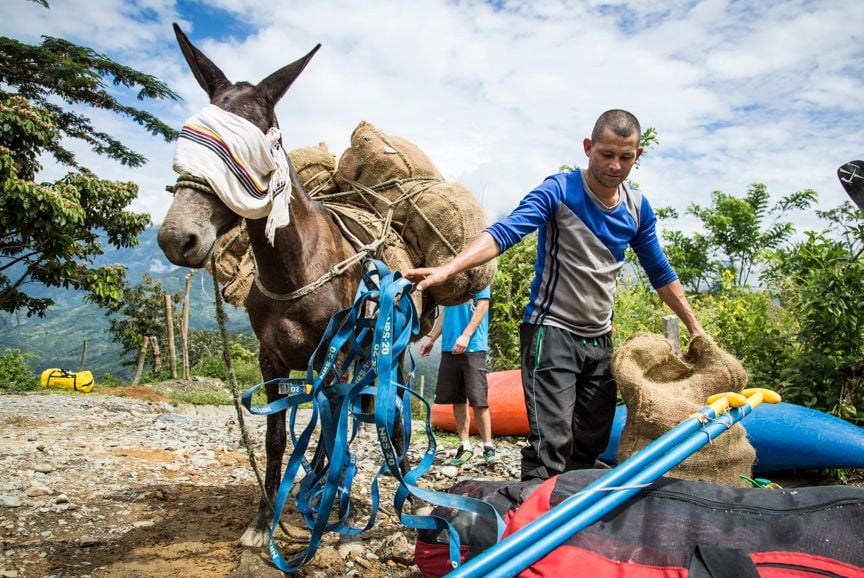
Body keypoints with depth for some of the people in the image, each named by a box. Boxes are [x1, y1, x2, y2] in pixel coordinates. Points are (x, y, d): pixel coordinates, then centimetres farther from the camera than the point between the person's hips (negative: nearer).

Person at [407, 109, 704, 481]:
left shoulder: (638, 208, 5)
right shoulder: (559, 191, -13)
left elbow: (661, 273, 16)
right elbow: (505, 232, -27)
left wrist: (695, 328, 17)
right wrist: (446, 269, -42)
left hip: (599, 339, 6)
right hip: (552, 332, -6)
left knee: (591, 447, 11)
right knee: (551, 445, -14)